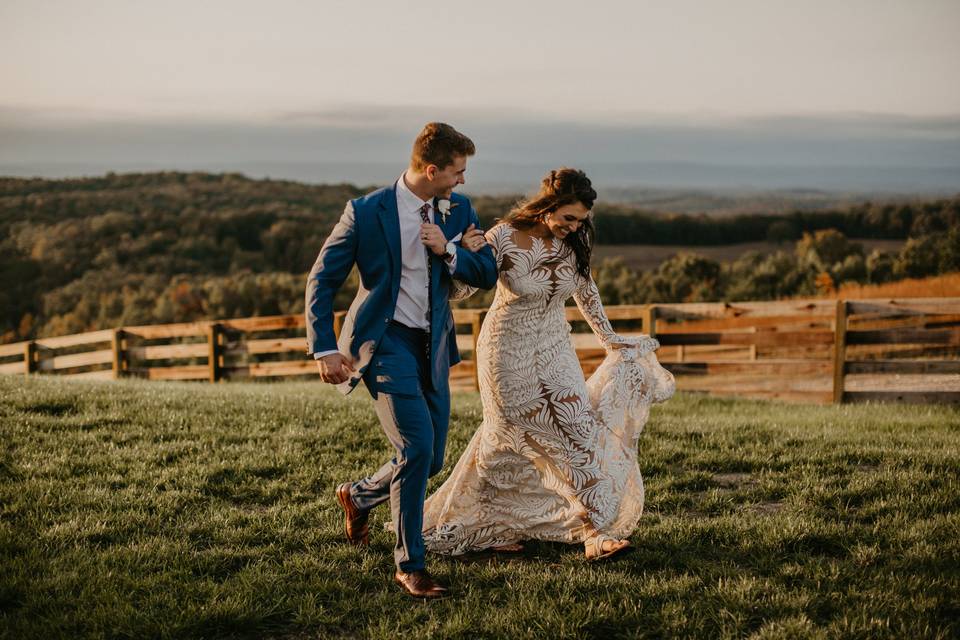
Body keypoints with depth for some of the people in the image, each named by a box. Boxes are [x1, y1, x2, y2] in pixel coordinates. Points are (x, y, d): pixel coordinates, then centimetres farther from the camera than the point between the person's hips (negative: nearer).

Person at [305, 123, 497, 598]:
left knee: (430, 460, 9)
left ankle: (358, 495, 40)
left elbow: (487, 274, 5)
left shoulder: (458, 210, 2)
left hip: (433, 346, 6)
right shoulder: (366, 212, -12)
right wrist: (325, 350, -12)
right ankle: (409, 565, -6)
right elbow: (322, 280, -6)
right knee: (416, 447, -19)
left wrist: (448, 250, -15)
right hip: (386, 341, -6)